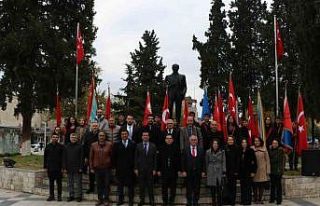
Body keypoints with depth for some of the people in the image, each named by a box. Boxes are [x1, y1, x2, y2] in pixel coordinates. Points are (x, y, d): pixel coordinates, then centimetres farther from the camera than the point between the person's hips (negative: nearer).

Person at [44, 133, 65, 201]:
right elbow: (45, 157, 9)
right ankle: (51, 195, 17)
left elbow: (63, 157, -1)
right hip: (50, 168, 2)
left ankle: (59, 196, 10)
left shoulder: (61, 147, -1)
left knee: (59, 182, 3)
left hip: (58, 168, -2)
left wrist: (62, 167, -7)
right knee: (51, 182, 9)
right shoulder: (48, 146, 6)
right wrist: (45, 167, 4)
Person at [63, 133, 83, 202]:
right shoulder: (67, 147, 9)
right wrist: (65, 167, 3)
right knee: (70, 183, 10)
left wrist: (81, 167, -9)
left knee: (78, 183, 0)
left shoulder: (79, 146, -2)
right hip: (69, 168, 4)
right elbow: (64, 158, 10)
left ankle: (79, 196, 8)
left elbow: (81, 157, -4)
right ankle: (71, 195, 18)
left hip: (77, 168, -4)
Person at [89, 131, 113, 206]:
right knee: (99, 184, 9)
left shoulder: (109, 145, -2)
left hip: (107, 168, -1)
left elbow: (112, 156, 4)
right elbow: (91, 157, 6)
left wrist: (112, 165, 3)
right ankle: (100, 199, 21)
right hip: (97, 168, 1)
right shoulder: (93, 145, 1)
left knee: (106, 184, 4)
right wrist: (91, 167, 4)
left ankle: (106, 199, 15)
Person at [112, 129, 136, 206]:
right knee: (120, 184, 9)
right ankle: (120, 199, 21)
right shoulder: (117, 144, 3)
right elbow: (114, 156, 4)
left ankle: (131, 200, 15)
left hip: (130, 168, -1)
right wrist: (115, 165, 0)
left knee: (130, 184, 5)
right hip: (120, 168, 1)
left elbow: (135, 155, 1)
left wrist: (134, 166, -2)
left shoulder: (133, 144, 0)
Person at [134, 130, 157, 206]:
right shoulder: (138, 146, 3)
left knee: (150, 186, 3)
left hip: (150, 169, -1)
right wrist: (136, 168, -3)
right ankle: (142, 200, 16)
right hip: (140, 169, 1)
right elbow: (136, 158, 2)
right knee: (141, 186, 6)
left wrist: (154, 169, -4)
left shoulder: (153, 146, 2)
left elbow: (155, 158, 1)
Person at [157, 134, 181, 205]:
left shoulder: (176, 148, -1)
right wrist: (159, 170, 0)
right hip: (164, 171, 1)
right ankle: (165, 201, 18)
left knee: (173, 188, 7)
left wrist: (179, 170, -5)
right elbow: (159, 159, 3)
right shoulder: (162, 148, 2)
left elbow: (179, 159, -1)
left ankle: (171, 201, 19)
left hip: (173, 171, -1)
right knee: (164, 188, 7)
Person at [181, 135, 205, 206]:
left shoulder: (201, 149, 5)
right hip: (188, 172, -1)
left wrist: (203, 171, -1)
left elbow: (203, 161, 4)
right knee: (189, 189, 4)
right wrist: (183, 171, -7)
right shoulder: (185, 150, 2)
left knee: (197, 189, 5)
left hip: (198, 172, 1)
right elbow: (183, 161, 0)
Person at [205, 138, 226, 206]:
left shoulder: (222, 152, 4)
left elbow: (223, 162, 3)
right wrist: (206, 172, 8)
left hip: (219, 172, 0)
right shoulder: (208, 152, 5)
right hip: (211, 173, 0)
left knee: (219, 189, -4)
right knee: (213, 190, 2)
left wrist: (224, 172, -4)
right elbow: (206, 163, 10)